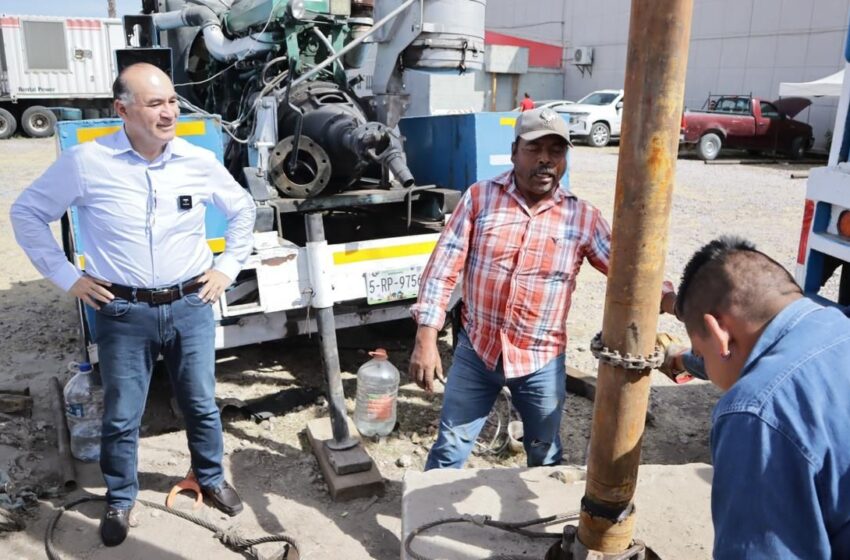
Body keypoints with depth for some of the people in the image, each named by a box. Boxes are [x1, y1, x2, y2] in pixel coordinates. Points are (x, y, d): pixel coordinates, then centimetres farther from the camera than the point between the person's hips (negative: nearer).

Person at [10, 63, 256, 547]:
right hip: (124, 312, -1)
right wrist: (65, 276, -1)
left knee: (201, 404, 15)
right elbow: (28, 213, 2)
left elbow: (243, 209, 13)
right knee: (122, 416, 12)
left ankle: (212, 479, 39)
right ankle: (120, 500, 35)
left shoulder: (200, 162, -3)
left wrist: (228, 267, 7)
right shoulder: (86, 163, -9)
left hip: (191, 306, 2)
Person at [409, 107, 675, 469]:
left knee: (546, 457, 19)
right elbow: (443, 269, -8)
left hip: (541, 360, 1)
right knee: (450, 447, 14)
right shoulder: (479, 197, -7)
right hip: (476, 349, 0)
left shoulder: (582, 218, -5)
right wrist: (426, 338, -13)